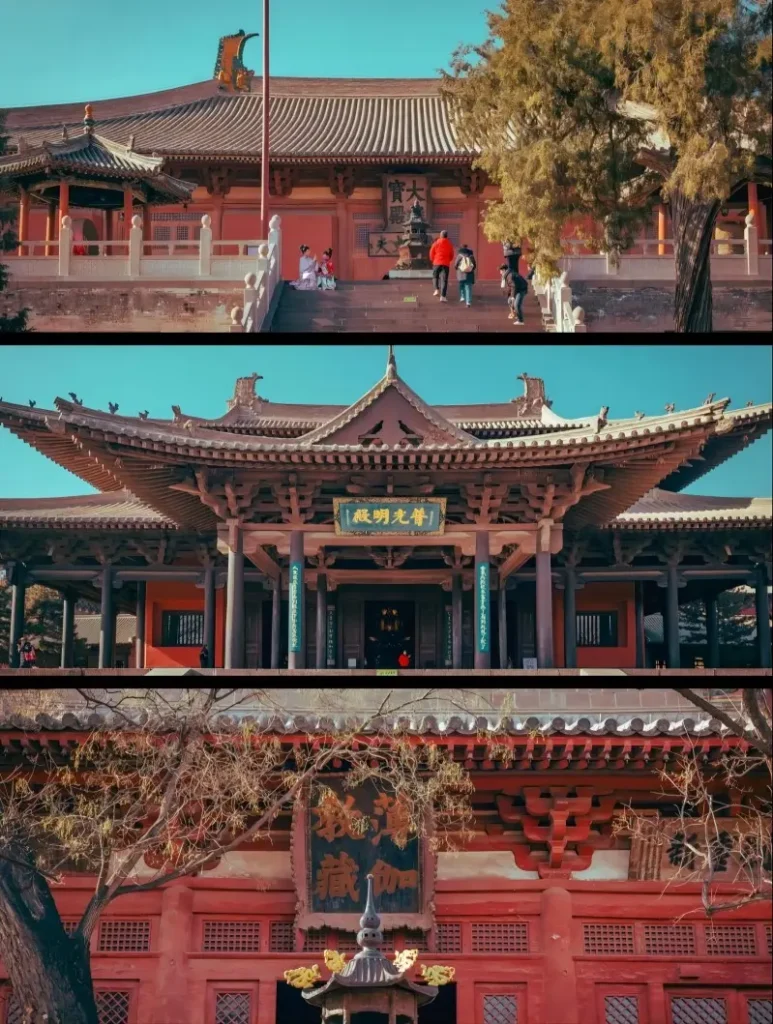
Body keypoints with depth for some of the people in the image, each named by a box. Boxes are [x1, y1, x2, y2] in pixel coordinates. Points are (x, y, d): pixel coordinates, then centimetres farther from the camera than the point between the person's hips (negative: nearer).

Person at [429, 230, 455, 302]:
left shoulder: (436, 243, -1)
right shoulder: (449, 245, 5)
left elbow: (431, 253, 1)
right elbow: (451, 255, 10)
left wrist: (433, 260, 19)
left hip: (437, 263, -1)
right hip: (446, 264, 1)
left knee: (435, 276, 22)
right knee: (444, 280, -2)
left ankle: (437, 289, 2)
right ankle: (443, 296, -10)